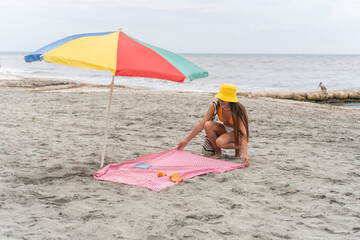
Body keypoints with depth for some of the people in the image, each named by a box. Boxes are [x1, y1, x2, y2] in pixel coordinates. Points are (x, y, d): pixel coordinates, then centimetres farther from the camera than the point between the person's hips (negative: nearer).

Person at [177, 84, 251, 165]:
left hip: (238, 132, -5)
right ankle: (218, 153, -9)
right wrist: (186, 140, -19)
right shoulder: (215, 107, -19)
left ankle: (238, 147, -4)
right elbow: (201, 124, -17)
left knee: (220, 142, -36)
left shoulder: (238, 110, -30)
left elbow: (243, 132, -38)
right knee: (208, 125, -27)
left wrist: (244, 154, -51)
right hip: (226, 129, 5)